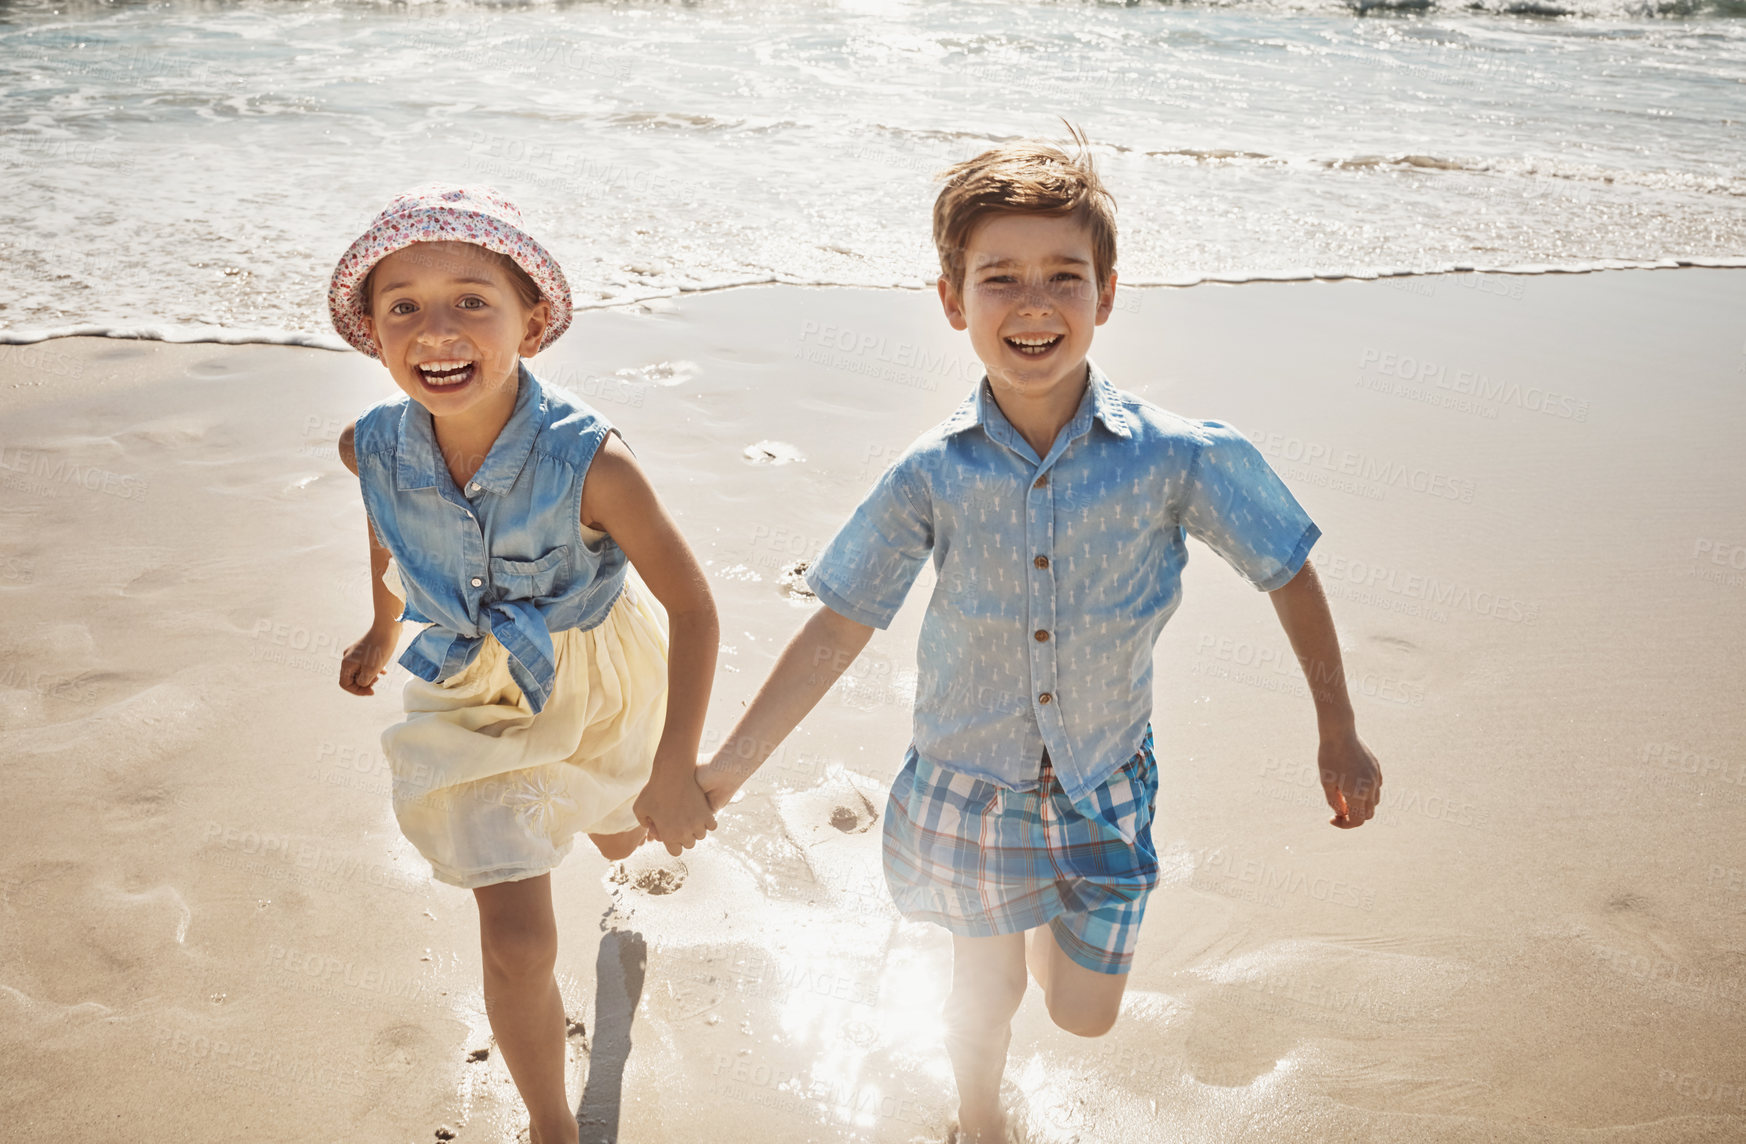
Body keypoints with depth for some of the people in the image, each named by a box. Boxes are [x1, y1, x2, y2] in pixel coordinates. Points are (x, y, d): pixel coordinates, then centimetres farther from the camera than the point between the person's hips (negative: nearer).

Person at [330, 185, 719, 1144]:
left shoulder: (588, 462, -35)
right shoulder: (372, 449, -23)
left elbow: (691, 606, -26)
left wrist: (675, 770, -25)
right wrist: (384, 630, 20)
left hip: (602, 678, 0)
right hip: (479, 699, 1)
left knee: (619, 838, 31)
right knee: (517, 948, -4)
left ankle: (603, 801, 72)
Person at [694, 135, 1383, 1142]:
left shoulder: (1176, 457, -19)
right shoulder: (931, 477, -17)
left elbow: (1289, 574, -5)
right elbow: (839, 629, -9)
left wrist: (1341, 737, 0)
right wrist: (728, 766, -8)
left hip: (1103, 786, 0)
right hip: (970, 782, 0)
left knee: (1084, 1013, 13)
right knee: (989, 991, 18)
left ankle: (1057, 920, 49)